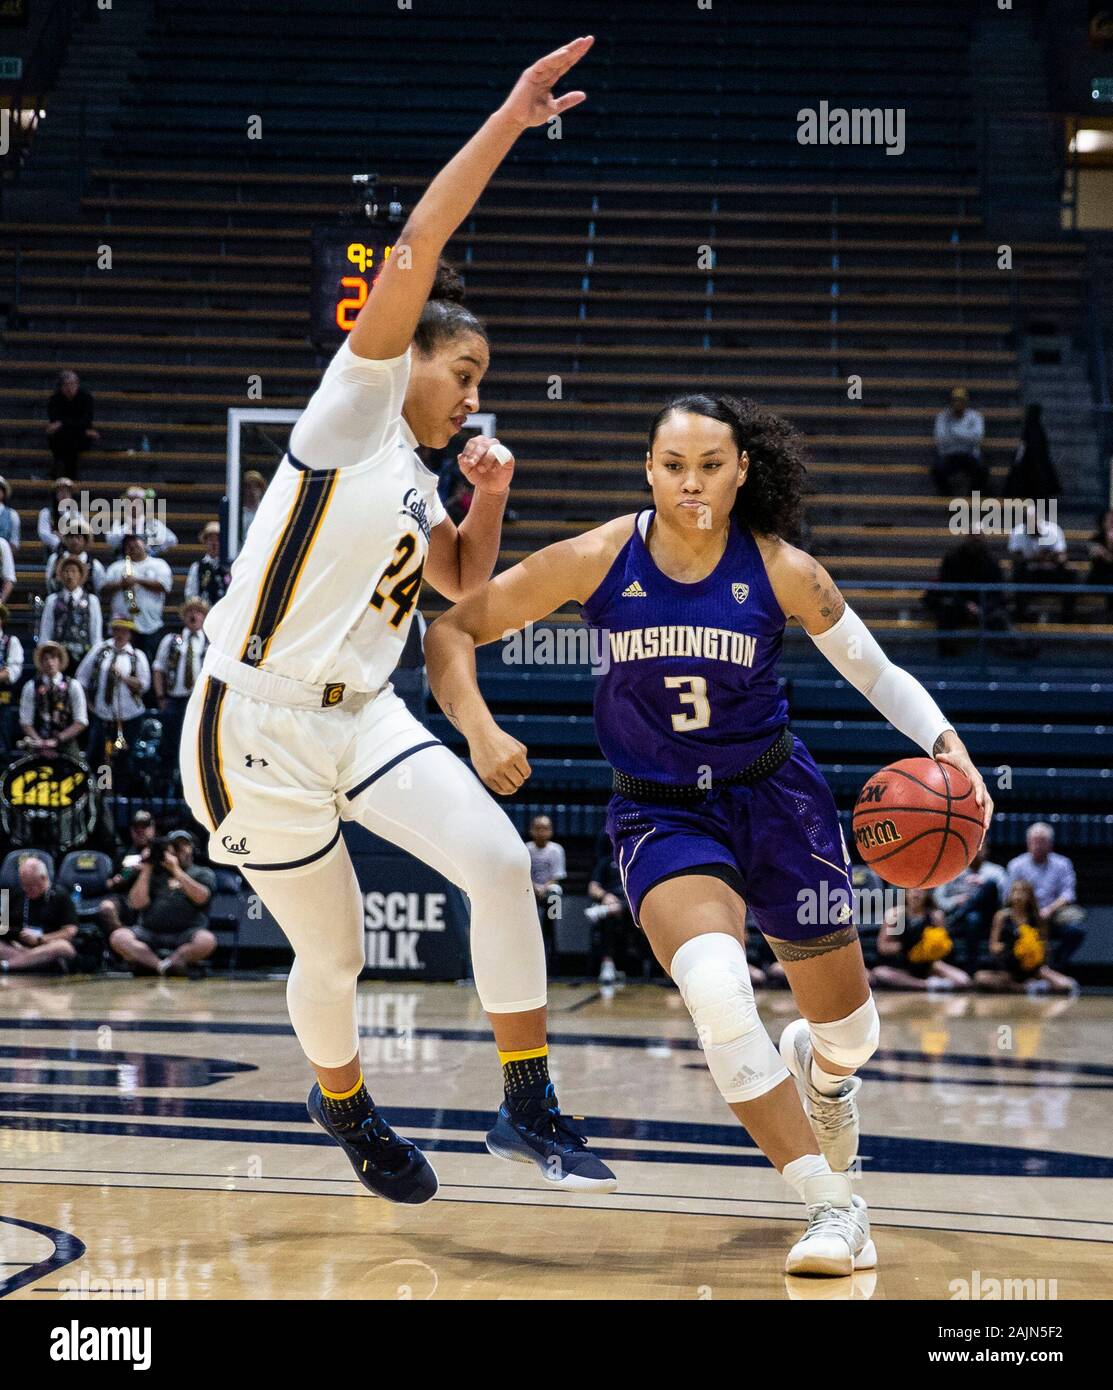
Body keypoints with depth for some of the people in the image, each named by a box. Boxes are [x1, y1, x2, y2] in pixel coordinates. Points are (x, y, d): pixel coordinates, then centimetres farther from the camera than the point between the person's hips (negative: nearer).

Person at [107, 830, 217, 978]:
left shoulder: (203, 873, 16)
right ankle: (165, 967, -39)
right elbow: (136, 903, 7)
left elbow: (201, 897, -6)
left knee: (207, 940, -35)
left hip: (185, 934, -2)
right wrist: (146, 870, 4)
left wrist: (176, 870, -5)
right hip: (150, 932, 2)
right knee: (118, 937, -26)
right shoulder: (155, 873, 20)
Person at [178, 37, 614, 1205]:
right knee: (333, 954, 3)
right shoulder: (354, 405, -6)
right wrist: (512, 118, -18)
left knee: (500, 861, -13)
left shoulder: (414, 477, 16)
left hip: (362, 716, 7)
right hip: (258, 726, -7)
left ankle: (527, 1107, -5)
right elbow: (418, 246, -16)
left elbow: (464, 585, 28)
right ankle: (341, 1101, 35)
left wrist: (489, 498, 9)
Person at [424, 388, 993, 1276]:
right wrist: (480, 730, -24)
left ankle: (821, 1069, 52)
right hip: (662, 812, -1)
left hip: (775, 798, 2)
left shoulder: (780, 571, -12)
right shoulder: (598, 560, -13)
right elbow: (453, 633, -8)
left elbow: (878, 674, -3)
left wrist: (946, 745, -20)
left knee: (849, 1028, 10)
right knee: (717, 988, -30)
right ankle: (833, 1206, -19)